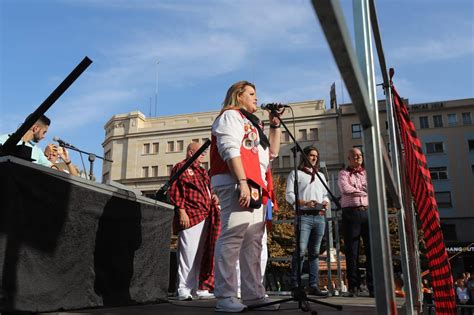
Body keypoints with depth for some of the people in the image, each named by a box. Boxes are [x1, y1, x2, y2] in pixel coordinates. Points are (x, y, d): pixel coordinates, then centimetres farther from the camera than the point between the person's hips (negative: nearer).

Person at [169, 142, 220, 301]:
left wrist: (214, 198, 13)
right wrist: (181, 210, -16)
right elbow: (175, 191, -8)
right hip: (190, 216, -8)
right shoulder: (181, 167, 2)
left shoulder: (202, 171, 27)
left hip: (205, 218, 9)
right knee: (189, 252, -10)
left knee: (201, 254, 10)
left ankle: (198, 288, 16)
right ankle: (184, 290, -6)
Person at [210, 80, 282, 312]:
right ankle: (225, 297, -13)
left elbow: (272, 152, 29)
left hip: (255, 187, 10)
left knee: (253, 243, 6)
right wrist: (242, 182, -22)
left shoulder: (252, 122, 31)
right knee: (232, 238, -15)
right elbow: (230, 149, -11)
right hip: (236, 184, -9)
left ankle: (253, 295, 9)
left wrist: (275, 124, 22)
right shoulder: (231, 116, 4)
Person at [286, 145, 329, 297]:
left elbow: (325, 194, 25)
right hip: (303, 216, -5)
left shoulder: (320, 175, 26)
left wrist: (326, 202, 2)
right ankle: (295, 285, -9)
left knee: (315, 252, 5)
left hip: (320, 216, 5)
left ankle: (313, 286, 7)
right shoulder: (296, 173, 9)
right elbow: (289, 195, -1)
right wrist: (304, 202, -17)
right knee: (300, 250, -13)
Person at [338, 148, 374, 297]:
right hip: (351, 213, -2)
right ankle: (353, 286, 3)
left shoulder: (368, 173, 22)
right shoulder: (344, 173, 13)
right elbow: (345, 189, -7)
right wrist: (364, 191, 2)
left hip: (368, 212, 2)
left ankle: (373, 286, 2)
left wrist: (354, 190, -2)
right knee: (352, 251, -2)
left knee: (372, 250, -3)